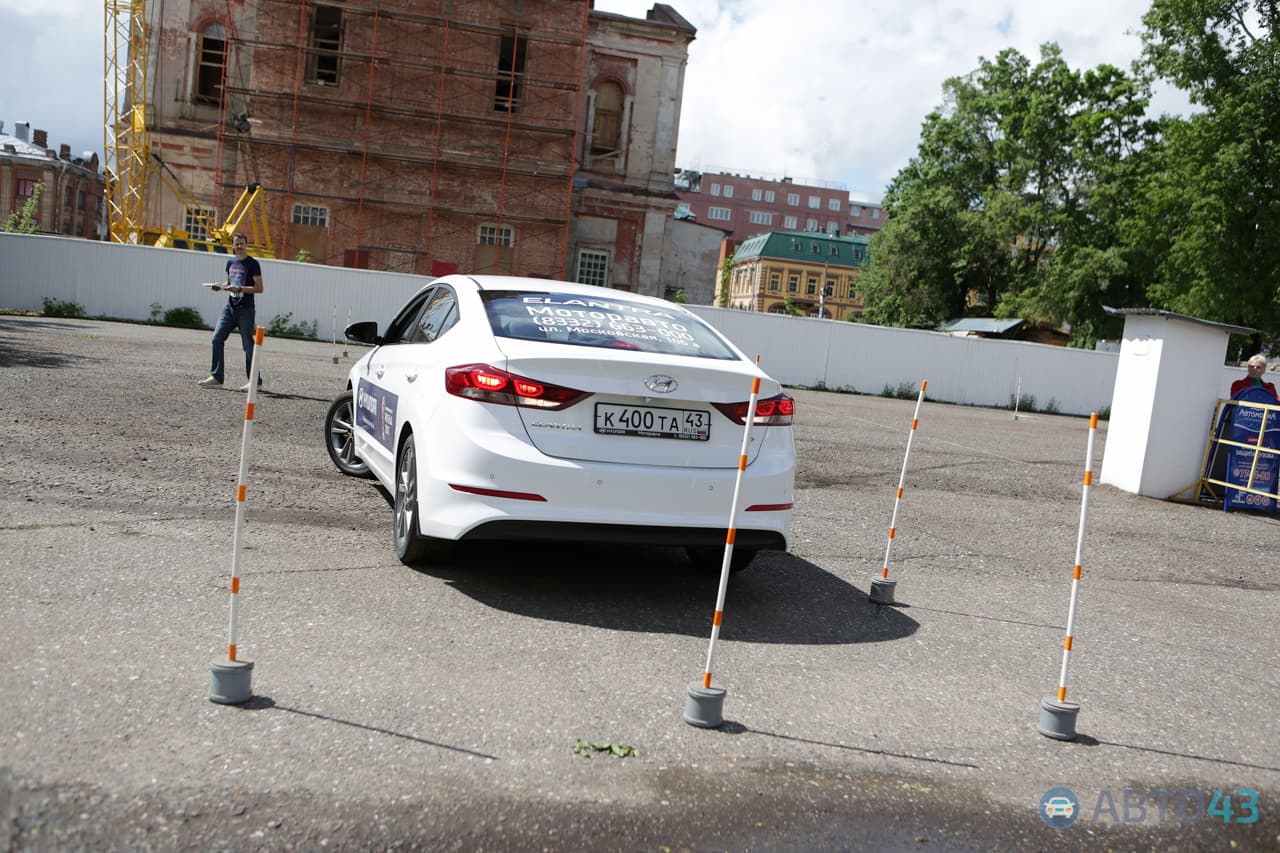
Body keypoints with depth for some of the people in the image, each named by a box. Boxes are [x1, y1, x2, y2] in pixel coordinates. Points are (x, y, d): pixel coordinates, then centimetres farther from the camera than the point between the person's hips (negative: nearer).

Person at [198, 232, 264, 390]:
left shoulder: (252, 264, -6)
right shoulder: (231, 263, 13)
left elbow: (259, 288, -10)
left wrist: (239, 288, -20)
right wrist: (221, 287, 4)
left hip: (245, 309, -6)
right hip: (230, 306, 6)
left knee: (248, 345, -2)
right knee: (217, 339, -1)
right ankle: (216, 377, 5)